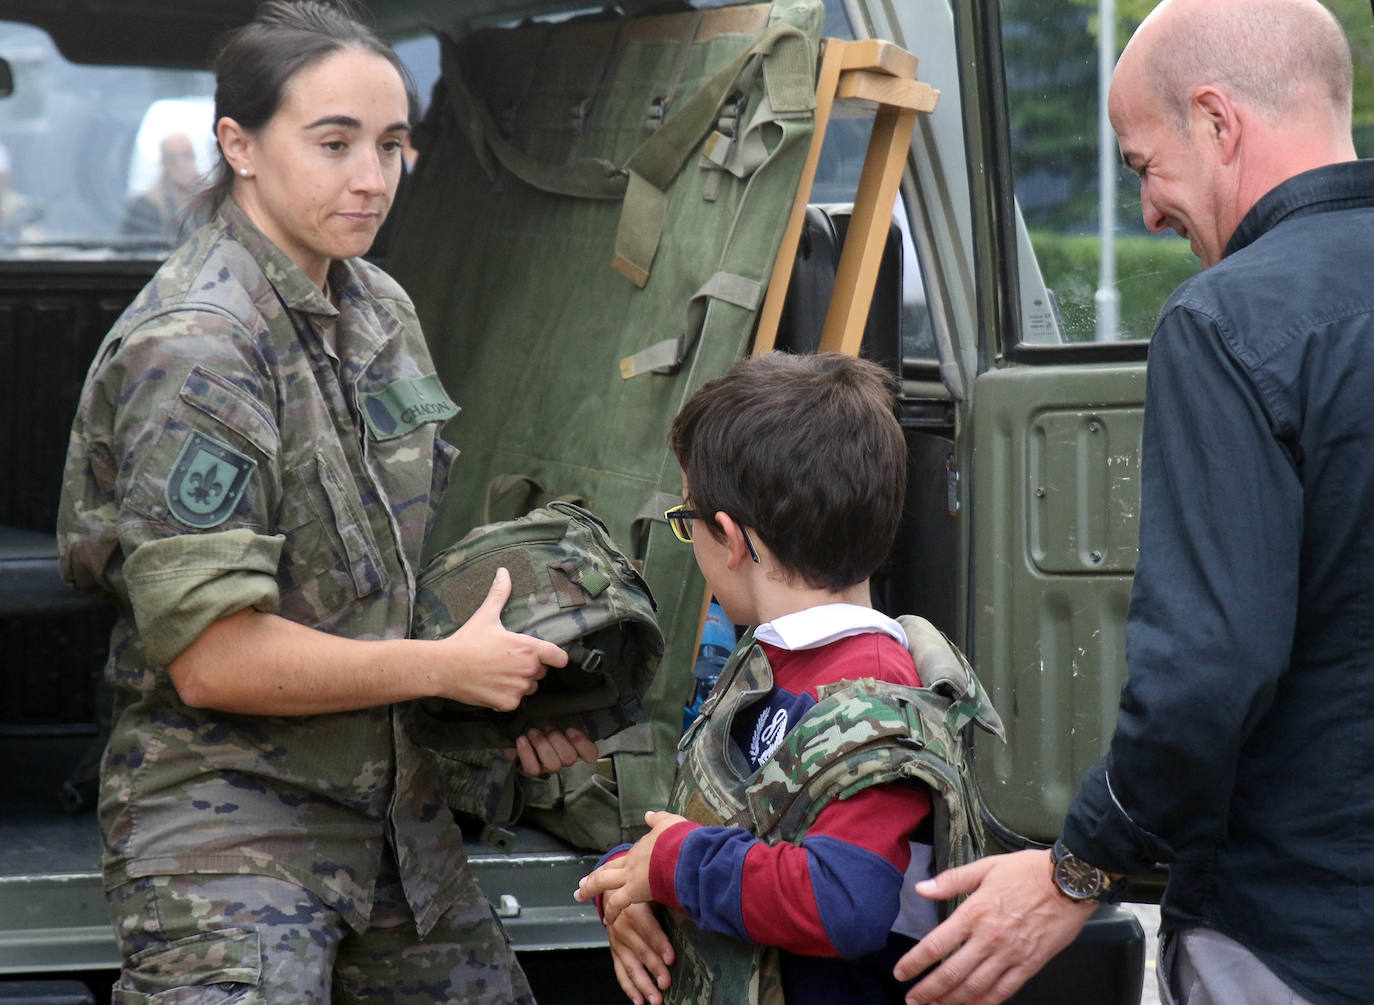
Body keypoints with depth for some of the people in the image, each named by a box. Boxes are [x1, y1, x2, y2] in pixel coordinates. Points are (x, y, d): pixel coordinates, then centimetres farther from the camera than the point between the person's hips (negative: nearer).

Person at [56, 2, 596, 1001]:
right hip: (228, 824, -8)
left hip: (395, 808, 8)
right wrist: (448, 668, -14)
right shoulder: (192, 347, -19)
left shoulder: (383, 311, 8)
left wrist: (520, 694, 1)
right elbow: (213, 656, -22)